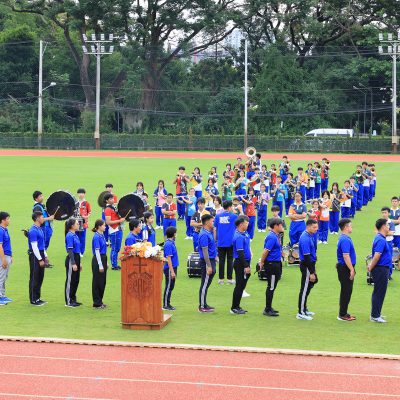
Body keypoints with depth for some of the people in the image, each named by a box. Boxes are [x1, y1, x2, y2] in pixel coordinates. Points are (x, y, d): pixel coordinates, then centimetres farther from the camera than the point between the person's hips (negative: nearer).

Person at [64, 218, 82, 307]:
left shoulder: (75, 235, 12)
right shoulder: (69, 236, -15)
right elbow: (70, 250, -19)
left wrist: (79, 263, 20)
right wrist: (73, 263, -21)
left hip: (76, 259, 9)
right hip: (71, 260, -9)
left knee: (76, 280, 13)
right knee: (70, 280, -2)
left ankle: (73, 299, 22)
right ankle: (68, 302, 5)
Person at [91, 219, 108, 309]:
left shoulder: (102, 235, 11)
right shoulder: (96, 237, -16)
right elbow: (97, 251, -18)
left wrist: (106, 263, 19)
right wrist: (100, 265, -19)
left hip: (103, 259, 9)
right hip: (98, 260, -9)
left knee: (103, 282, 13)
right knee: (97, 282, -2)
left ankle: (100, 301, 22)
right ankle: (97, 303, 4)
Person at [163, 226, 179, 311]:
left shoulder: (172, 243, 11)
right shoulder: (168, 244, -18)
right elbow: (168, 259, -21)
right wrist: (172, 271, -22)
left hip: (173, 268, 9)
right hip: (169, 269, -9)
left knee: (171, 287, 13)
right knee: (168, 287, -3)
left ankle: (168, 304, 20)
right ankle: (165, 305, 3)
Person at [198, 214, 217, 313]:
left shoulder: (209, 233, 11)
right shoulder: (204, 235, -19)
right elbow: (205, 251, -21)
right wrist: (209, 266, -21)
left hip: (211, 260, 10)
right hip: (207, 261, -10)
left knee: (206, 284, 15)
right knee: (205, 284, -3)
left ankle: (204, 305, 22)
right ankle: (202, 307, 3)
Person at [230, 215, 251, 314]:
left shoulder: (245, 233, 7)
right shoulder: (239, 237, -21)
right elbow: (240, 253, -24)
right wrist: (246, 266, -24)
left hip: (245, 262, 10)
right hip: (240, 263, -10)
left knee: (242, 286, 14)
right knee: (239, 286, -3)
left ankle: (237, 306, 22)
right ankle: (234, 308, 4)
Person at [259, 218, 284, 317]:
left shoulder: (276, 236, 11)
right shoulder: (272, 237, -20)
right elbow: (266, 251, -21)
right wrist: (262, 263, -13)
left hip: (276, 264, 10)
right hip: (271, 264, -10)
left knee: (272, 287, 16)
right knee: (271, 287, -3)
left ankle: (269, 308, 26)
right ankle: (267, 310, 3)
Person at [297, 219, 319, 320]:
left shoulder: (310, 235, 8)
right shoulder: (305, 239, -23)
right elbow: (306, 256, -24)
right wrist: (311, 273, -23)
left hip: (311, 263, 10)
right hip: (306, 265, -10)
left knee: (312, 283, 18)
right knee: (304, 289, -3)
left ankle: (304, 309, 29)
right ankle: (301, 313, 5)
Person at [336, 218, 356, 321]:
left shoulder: (345, 238, 13)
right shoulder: (345, 240, -20)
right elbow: (346, 256, -25)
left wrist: (352, 269, 22)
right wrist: (352, 270, -23)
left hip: (345, 268, 10)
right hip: (345, 269, -10)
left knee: (346, 291, 15)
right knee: (346, 292, -4)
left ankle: (343, 313, 21)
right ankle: (342, 315, 2)